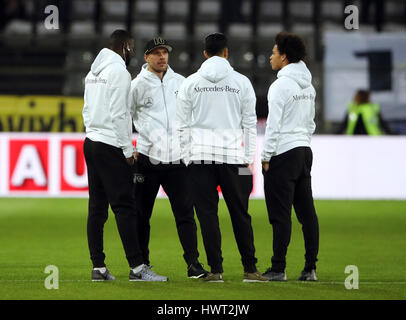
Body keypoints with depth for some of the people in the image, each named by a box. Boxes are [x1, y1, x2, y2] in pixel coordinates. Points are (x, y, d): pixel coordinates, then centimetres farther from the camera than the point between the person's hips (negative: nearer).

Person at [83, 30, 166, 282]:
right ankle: (137, 267, -12)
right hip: (111, 145, -9)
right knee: (124, 206, -10)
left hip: (91, 141, 9)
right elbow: (118, 114, -16)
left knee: (97, 208, 8)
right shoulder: (118, 71, -11)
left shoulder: (93, 72, 17)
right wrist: (128, 150, -13)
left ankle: (98, 267, 7)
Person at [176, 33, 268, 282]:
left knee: (208, 215, 2)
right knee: (240, 215, 5)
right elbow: (250, 123, 4)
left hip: (200, 157, 0)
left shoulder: (190, 83, 4)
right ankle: (250, 269, 6)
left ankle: (216, 270, -1)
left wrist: (187, 157, 10)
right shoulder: (241, 82, 3)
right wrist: (248, 158, 9)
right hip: (233, 156, 0)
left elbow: (183, 125, 4)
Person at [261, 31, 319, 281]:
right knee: (307, 212, 7)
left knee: (281, 214, -6)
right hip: (304, 149, 8)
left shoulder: (281, 85, -13)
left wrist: (266, 156, -10)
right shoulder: (308, 86, 13)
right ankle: (311, 268, 8)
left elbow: (273, 124, -15)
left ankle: (278, 269, -6)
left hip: (284, 153, -8)